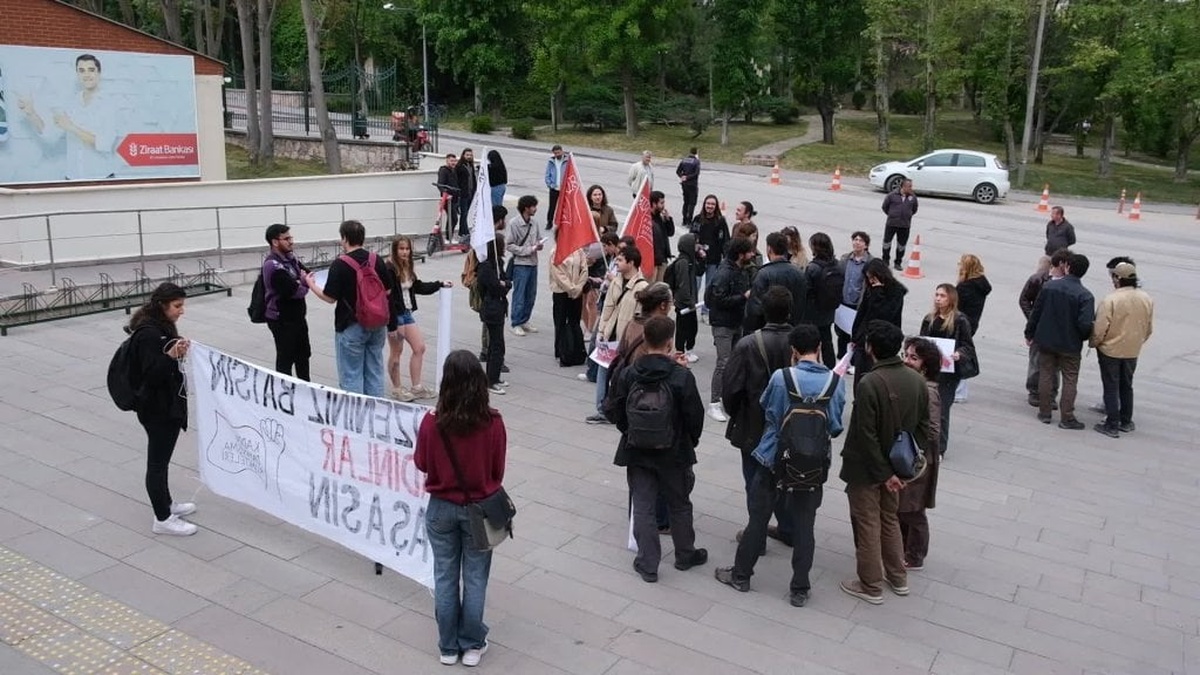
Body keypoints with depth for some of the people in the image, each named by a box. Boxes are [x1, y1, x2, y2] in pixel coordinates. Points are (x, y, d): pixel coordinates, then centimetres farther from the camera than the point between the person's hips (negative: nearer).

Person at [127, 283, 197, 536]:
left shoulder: (162, 328, 9)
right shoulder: (148, 334, -22)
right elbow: (152, 373, -27)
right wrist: (172, 355, -37)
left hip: (167, 405, 10)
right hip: (157, 409, -10)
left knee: (161, 459, 21)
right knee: (158, 461, -1)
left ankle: (166, 503, 35)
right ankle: (162, 519, 8)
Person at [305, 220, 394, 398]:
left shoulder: (340, 264, -13)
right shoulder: (377, 260, 1)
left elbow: (330, 298, -12)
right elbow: (387, 290, 7)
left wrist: (311, 284, 5)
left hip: (351, 326, -5)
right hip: (377, 324, 5)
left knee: (351, 375, 4)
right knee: (375, 372, 13)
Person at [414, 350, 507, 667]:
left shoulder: (432, 423, -19)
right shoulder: (493, 423, -19)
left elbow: (421, 463, -2)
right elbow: (498, 469, -5)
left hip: (441, 508, 1)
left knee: (445, 577, 16)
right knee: (475, 578, 15)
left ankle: (448, 647, 28)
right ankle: (471, 645, 26)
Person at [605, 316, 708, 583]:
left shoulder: (628, 374, -11)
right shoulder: (682, 376, -18)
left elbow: (613, 412, -3)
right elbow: (695, 416, -12)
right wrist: (691, 441, 8)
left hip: (637, 452, 1)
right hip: (674, 453, -1)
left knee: (642, 507, 11)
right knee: (679, 505, 19)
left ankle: (647, 565, 16)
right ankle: (685, 555, 36)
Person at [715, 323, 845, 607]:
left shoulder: (781, 377, -16)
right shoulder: (835, 381, -10)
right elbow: (835, 428, -2)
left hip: (774, 458, -1)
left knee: (758, 517, 12)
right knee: (804, 525, 11)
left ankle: (741, 575, 27)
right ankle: (799, 589, 19)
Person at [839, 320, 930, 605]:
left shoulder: (869, 384, -26)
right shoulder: (917, 380, -4)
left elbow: (866, 435, -24)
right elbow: (923, 426, 3)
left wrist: (884, 473, -16)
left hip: (867, 468, -7)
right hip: (896, 466, 7)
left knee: (867, 526, 8)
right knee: (890, 520, 24)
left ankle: (871, 587, 19)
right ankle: (898, 578, 35)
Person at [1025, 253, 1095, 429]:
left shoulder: (1049, 287, -7)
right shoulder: (1085, 296, -16)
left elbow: (1035, 313, -1)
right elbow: (1085, 324, -20)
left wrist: (1029, 333, 12)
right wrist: (1085, 337, 3)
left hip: (1046, 340, 3)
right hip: (1070, 344, -3)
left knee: (1045, 376, 14)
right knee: (1070, 380, 7)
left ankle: (1044, 413, 20)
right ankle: (1067, 418, 8)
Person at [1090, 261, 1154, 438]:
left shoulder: (1111, 300, -22)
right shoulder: (1147, 299, -3)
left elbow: (1100, 329, -19)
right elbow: (1149, 328, 8)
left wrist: (1093, 343, -1)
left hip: (1110, 350, -5)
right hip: (1132, 352, 5)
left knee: (1111, 388, 4)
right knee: (1127, 386, 20)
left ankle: (1112, 426, 7)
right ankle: (1126, 422, 29)